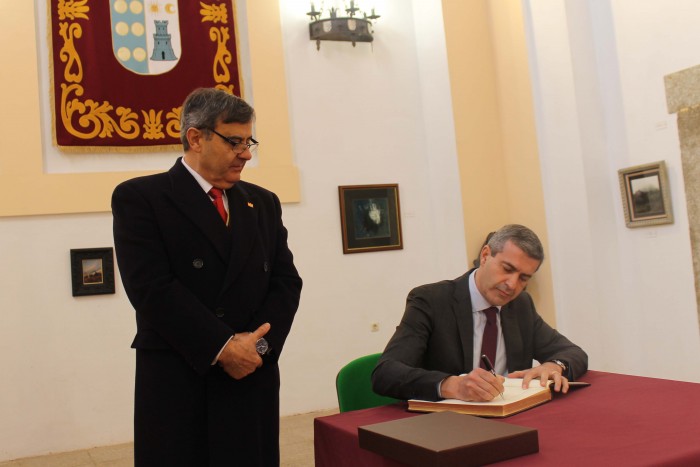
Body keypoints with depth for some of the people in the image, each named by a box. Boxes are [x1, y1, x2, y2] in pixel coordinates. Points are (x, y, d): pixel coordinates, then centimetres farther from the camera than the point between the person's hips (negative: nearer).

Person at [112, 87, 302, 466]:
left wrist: (260, 344, -9)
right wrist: (222, 347, -16)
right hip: (176, 384, -4)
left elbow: (286, 282, 7)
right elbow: (152, 289, -13)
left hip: (253, 379, 4)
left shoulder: (263, 203, 12)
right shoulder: (138, 198, -3)